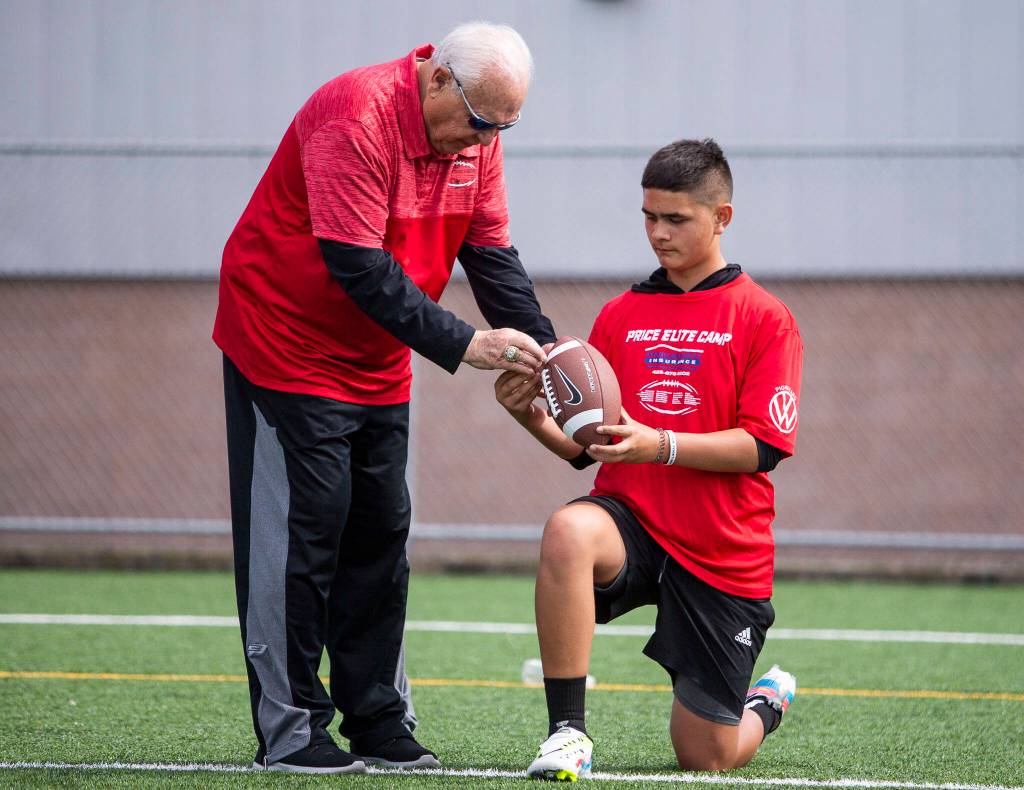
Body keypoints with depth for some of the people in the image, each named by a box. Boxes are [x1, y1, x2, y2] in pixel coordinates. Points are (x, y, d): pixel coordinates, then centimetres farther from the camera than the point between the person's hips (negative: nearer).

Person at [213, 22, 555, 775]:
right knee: (299, 535, -8)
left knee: (381, 535, 8)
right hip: (286, 347, -8)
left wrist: (545, 353, -11)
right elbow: (358, 266, -30)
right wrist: (464, 345, -32)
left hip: (378, 368, 8)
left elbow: (492, 253, 2)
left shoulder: (475, 135, -1)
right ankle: (289, 731, -4)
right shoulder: (354, 118, -27)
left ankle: (379, 721, 14)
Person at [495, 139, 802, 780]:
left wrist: (660, 446, -26)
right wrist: (531, 414, -10)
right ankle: (568, 733, -28)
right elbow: (583, 444, 11)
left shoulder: (764, 318, -3)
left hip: (724, 556, -2)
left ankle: (767, 703, 41)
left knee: (706, 757, 3)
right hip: (632, 519, 2)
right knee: (567, 532, -36)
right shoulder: (622, 315, 10)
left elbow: (763, 445, -12)